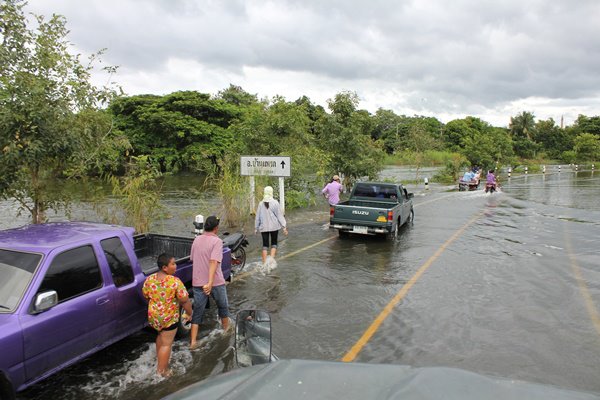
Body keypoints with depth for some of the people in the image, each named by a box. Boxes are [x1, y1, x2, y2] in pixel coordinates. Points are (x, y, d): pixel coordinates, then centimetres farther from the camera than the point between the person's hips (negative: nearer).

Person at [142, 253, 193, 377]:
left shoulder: (149, 279, -6)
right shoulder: (175, 281, -23)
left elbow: (146, 296, 8)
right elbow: (185, 301, -18)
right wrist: (189, 313, -2)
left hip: (153, 316, 6)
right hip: (169, 318, -6)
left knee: (161, 335, 29)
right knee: (166, 343, 8)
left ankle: (159, 360, 45)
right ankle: (162, 371, 19)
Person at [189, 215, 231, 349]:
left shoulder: (196, 240, 4)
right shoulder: (217, 241, -15)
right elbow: (214, 262, -27)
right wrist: (210, 283, -33)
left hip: (197, 282, 4)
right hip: (215, 282, -4)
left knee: (197, 311, 10)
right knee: (223, 306, 21)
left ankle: (193, 341, 5)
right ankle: (226, 328, 40)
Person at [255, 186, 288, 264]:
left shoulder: (261, 204, -2)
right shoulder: (275, 203, -9)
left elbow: (258, 217, 4)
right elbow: (280, 215, -7)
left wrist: (256, 228, 14)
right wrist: (284, 227, -3)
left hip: (264, 227, 2)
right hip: (274, 227, -1)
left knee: (265, 244, 8)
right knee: (274, 243, 13)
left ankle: (264, 262, 6)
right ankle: (272, 258, -3)